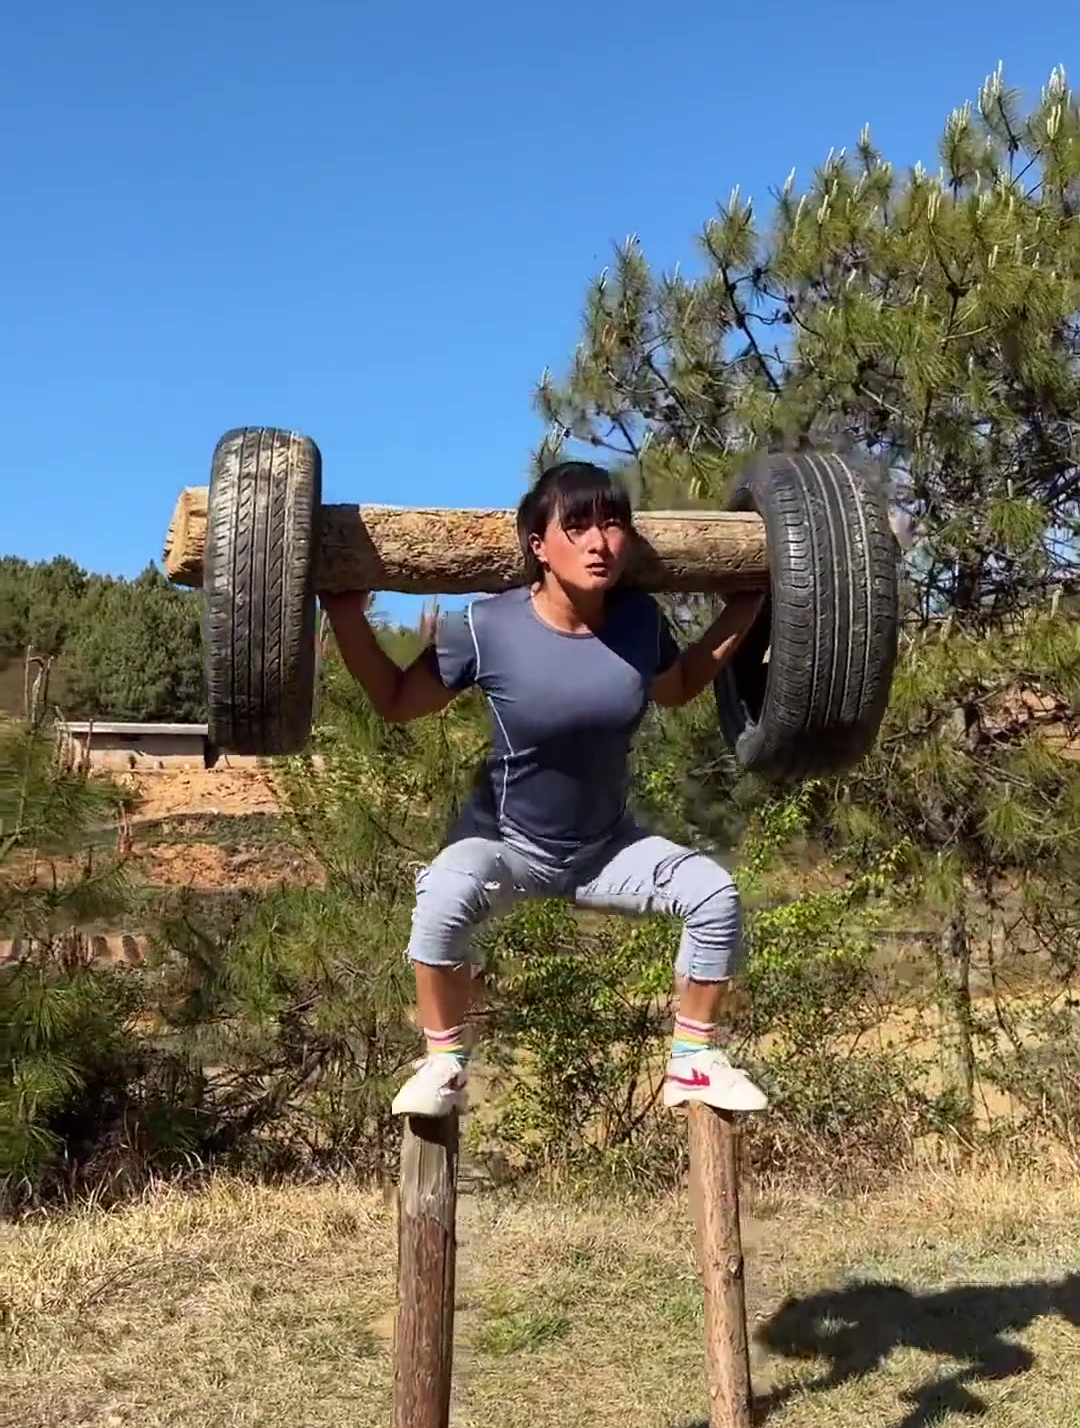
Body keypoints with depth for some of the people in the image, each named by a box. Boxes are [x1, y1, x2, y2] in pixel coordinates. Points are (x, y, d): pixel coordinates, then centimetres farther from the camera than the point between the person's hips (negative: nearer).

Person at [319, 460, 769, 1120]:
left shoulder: (640, 619, -12)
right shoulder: (488, 627, -22)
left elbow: (678, 688, 12)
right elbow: (398, 701, -7)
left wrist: (745, 607, 8)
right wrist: (345, 615, -18)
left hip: (608, 845, 4)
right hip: (507, 841, -3)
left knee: (715, 893, -19)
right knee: (443, 899, -35)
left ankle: (695, 1063, 2)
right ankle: (444, 1065, -11)